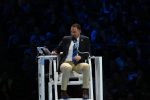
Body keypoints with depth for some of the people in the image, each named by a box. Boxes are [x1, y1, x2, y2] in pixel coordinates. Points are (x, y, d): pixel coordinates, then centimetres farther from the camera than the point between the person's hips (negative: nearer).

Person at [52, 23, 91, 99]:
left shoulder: (85, 40, 13)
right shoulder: (66, 39, 16)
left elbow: (87, 53, 5)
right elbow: (58, 49, 22)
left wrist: (80, 57, -15)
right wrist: (54, 52, -2)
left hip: (78, 64, 0)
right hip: (66, 63, 0)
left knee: (86, 66, -34)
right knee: (67, 67, -38)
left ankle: (85, 91, -30)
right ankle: (63, 91, -29)